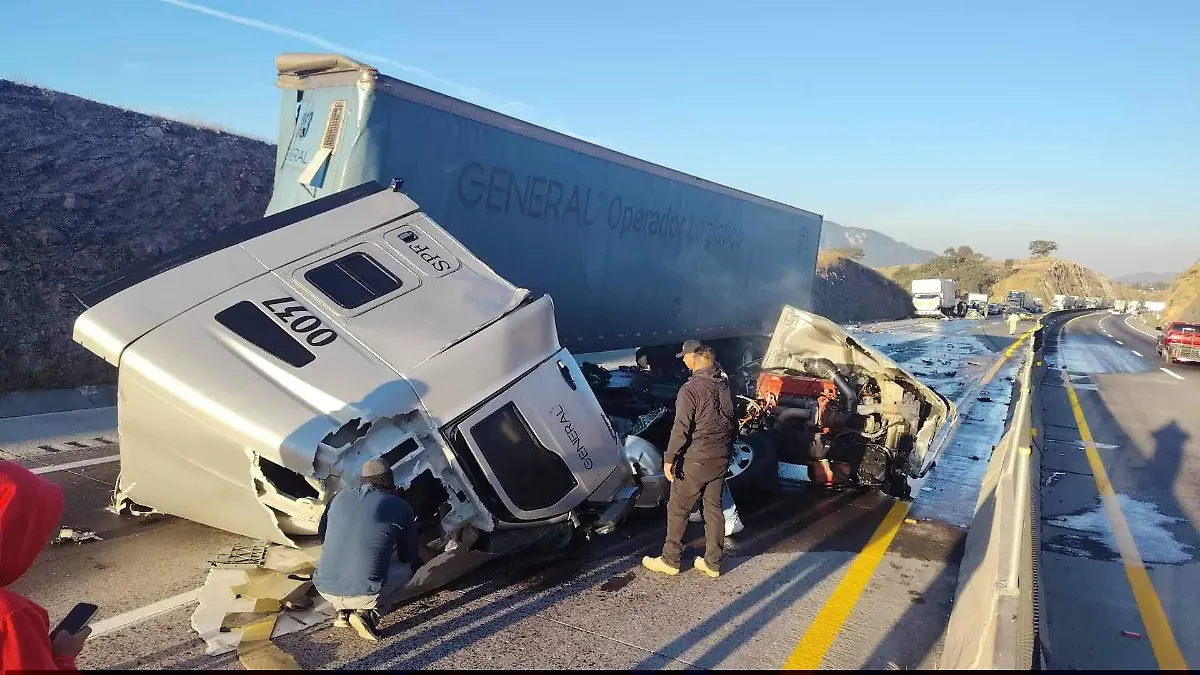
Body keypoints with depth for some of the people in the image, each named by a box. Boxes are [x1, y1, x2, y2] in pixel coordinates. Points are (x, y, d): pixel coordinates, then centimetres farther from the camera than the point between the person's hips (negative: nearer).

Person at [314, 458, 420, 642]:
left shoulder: (340, 497, 9)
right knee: (405, 568, 23)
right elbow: (409, 556, 11)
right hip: (364, 593, -4)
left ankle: (343, 610, 15)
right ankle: (368, 612, 2)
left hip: (325, 589, 4)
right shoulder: (400, 507, -1)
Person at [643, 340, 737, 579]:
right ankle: (712, 563, 23)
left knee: (678, 509, 7)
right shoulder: (724, 382, 3)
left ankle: (670, 560, 17)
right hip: (721, 457, 7)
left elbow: (681, 428, -21)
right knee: (714, 507, 15)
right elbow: (733, 418, 13)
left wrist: (669, 458, -14)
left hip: (696, 459, -7)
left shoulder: (691, 389, -19)